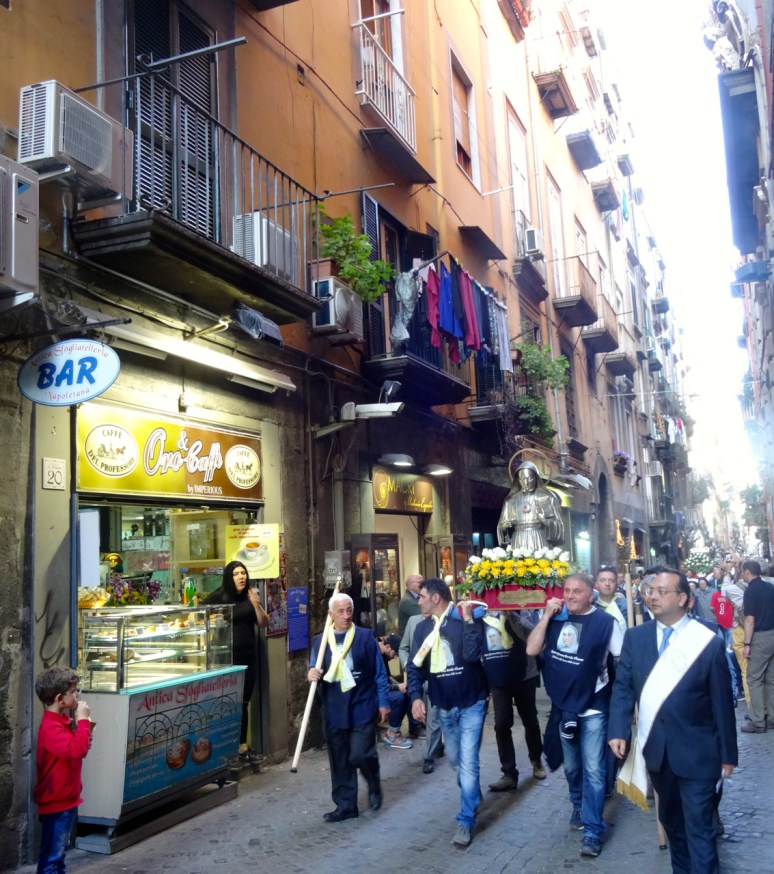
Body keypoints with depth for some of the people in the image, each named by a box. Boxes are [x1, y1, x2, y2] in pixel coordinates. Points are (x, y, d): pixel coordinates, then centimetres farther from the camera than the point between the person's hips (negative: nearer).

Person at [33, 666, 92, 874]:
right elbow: (77, 749, -38)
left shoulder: (62, 721, 7)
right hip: (56, 802, -10)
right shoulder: (51, 728, -25)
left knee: (60, 850, 21)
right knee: (51, 854, -1)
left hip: (66, 798, 10)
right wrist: (82, 719, -30)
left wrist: (82, 731, 0)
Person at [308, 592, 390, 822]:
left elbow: (379, 672, 0)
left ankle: (374, 786, 22)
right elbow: (314, 672, 9)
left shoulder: (366, 636, -3)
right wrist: (312, 675, -15)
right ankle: (345, 805, 23)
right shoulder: (320, 641, 4)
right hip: (334, 711, 3)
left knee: (360, 755, -9)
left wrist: (383, 702, -2)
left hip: (362, 708, -3)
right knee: (339, 761, 8)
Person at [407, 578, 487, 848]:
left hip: (471, 703, -5)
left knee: (468, 762, -6)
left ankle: (465, 821, 5)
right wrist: (416, 696, -13)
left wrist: (468, 618, -29)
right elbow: (415, 665, 0)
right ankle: (472, 796, 46)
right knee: (455, 760, 20)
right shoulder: (423, 628, 1)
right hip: (443, 706, 5)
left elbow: (472, 654, -27)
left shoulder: (467, 620, -13)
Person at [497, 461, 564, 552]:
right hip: (518, 545, 2)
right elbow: (502, 526, 15)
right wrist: (505, 526, -6)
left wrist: (545, 520, -15)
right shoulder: (511, 500, 11)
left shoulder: (548, 497, 5)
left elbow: (558, 525, 2)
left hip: (539, 543, -2)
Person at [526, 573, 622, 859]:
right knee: (572, 766, 21)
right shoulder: (556, 619, -3)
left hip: (593, 707, -4)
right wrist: (546, 615, -15)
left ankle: (593, 829, 9)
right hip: (563, 705, 4)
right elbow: (531, 650, -10)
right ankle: (579, 807, 44)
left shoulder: (605, 622, -13)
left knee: (593, 769, -1)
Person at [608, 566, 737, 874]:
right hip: (655, 750, 4)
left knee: (699, 829, 1)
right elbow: (623, 687, 0)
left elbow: (722, 702, -5)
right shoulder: (635, 637, 1)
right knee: (670, 820, 21)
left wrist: (728, 754, -1)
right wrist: (619, 731, -13)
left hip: (696, 753, -4)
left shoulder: (708, 642, -10)